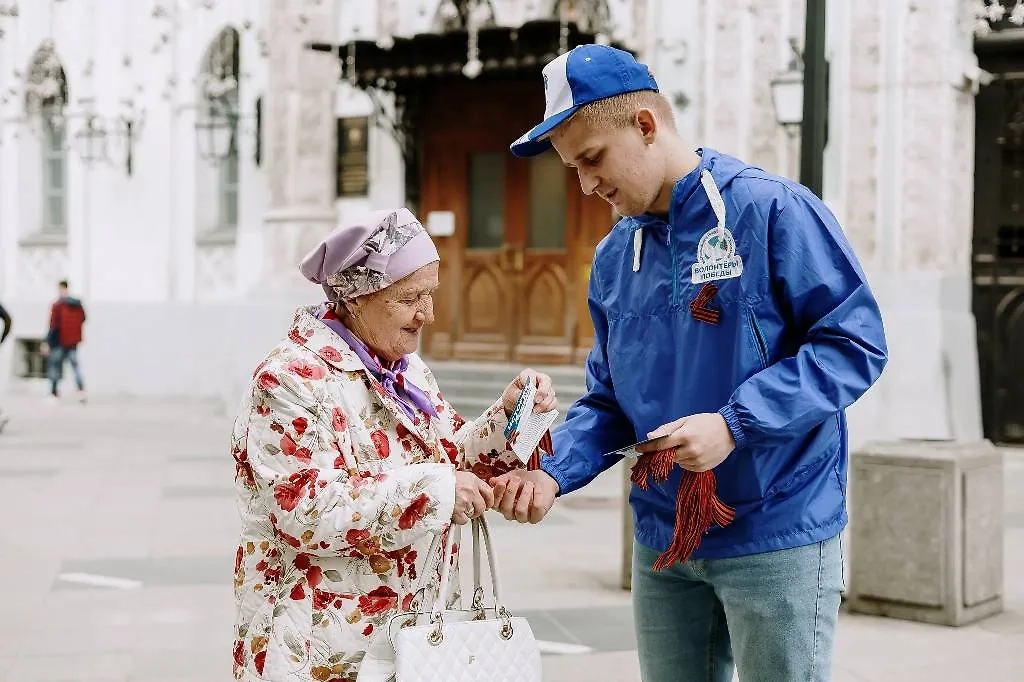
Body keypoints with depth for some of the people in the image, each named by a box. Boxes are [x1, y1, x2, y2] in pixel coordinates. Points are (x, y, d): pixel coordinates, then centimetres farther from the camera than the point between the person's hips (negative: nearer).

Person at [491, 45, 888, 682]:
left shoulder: (773, 211, -12)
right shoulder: (615, 257, 9)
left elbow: (856, 343, -14)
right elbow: (611, 400, 13)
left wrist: (734, 424, -22)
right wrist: (552, 472, -6)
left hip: (779, 539, -6)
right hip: (662, 543, 6)